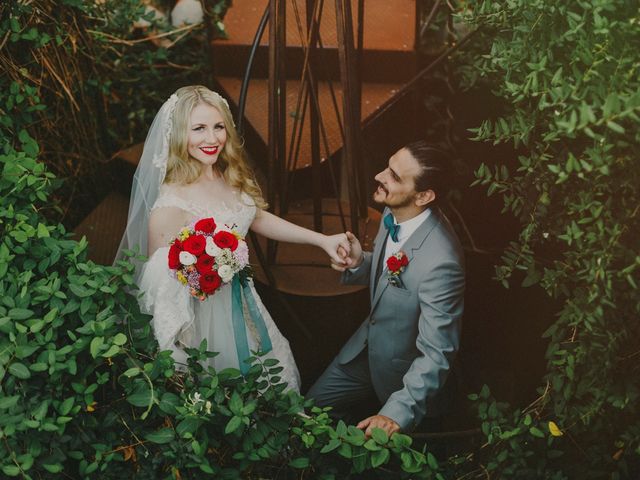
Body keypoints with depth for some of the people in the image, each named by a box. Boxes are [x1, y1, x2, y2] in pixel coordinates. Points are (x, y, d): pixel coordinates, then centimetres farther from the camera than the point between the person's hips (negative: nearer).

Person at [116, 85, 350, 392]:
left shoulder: (232, 177, -7)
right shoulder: (170, 205, -29)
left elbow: (257, 218, 11)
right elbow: (160, 283, -18)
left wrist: (322, 239, 6)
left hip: (243, 304, 7)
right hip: (206, 317, -7)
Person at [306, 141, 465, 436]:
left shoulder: (439, 261, -38)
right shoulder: (394, 214, -13)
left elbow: (436, 354, -32)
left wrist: (399, 413, -39)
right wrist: (358, 264, -15)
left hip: (405, 372, -7)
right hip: (369, 344, 7)